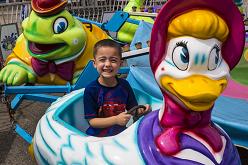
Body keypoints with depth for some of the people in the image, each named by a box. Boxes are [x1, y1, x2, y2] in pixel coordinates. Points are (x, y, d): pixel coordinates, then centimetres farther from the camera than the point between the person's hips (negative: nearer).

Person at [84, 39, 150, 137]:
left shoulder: (124, 85, 0)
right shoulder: (91, 89, -12)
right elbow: (92, 121, -12)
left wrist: (140, 110, -13)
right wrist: (116, 120, -23)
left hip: (120, 133, 3)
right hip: (97, 136, -3)